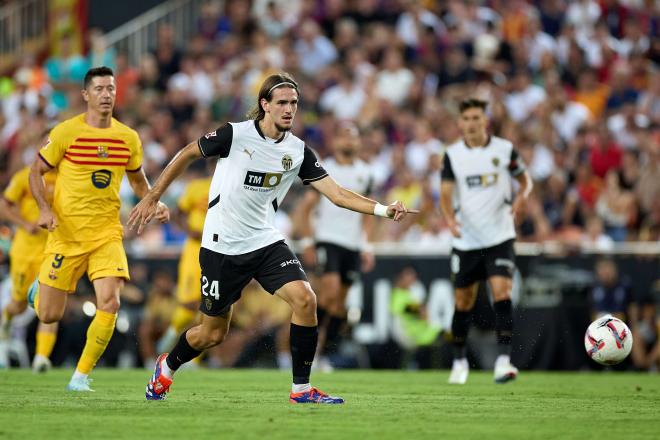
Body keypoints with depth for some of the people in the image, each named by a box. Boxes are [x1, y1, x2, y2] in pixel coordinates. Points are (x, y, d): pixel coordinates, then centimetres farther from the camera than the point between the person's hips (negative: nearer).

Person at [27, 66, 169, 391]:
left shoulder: (128, 138, 4)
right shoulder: (66, 132, -7)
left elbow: (138, 181, 20)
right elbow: (36, 172, 2)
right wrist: (44, 209, -14)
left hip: (107, 233, 2)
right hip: (66, 233, -2)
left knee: (109, 303, -18)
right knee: (49, 316, 0)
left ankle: (81, 375, -2)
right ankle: (40, 288, 40)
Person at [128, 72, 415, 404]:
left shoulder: (298, 150, -3)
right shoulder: (234, 134, -13)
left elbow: (337, 194, -5)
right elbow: (187, 154, 0)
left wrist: (384, 210, -19)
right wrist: (152, 198, 3)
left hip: (266, 242, 3)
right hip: (222, 247, -3)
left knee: (304, 299, -20)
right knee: (213, 333, 5)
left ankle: (301, 389, -8)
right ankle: (166, 367, 37)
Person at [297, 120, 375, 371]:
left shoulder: (365, 173, 11)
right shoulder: (324, 170, -2)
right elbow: (306, 207, 1)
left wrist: (367, 247, 12)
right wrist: (307, 242, -5)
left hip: (353, 244, 4)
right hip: (327, 240, -4)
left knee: (339, 302, 4)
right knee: (330, 291, -20)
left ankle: (323, 352, 12)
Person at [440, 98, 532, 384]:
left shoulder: (504, 149, -1)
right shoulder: (453, 155, -1)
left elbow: (525, 179, 11)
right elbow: (446, 193, -5)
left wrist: (521, 197, -12)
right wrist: (450, 218, -26)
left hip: (499, 236, -1)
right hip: (465, 240, 1)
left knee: (502, 294, -17)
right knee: (463, 302, 9)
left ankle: (503, 360, -20)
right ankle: (459, 361, 26)